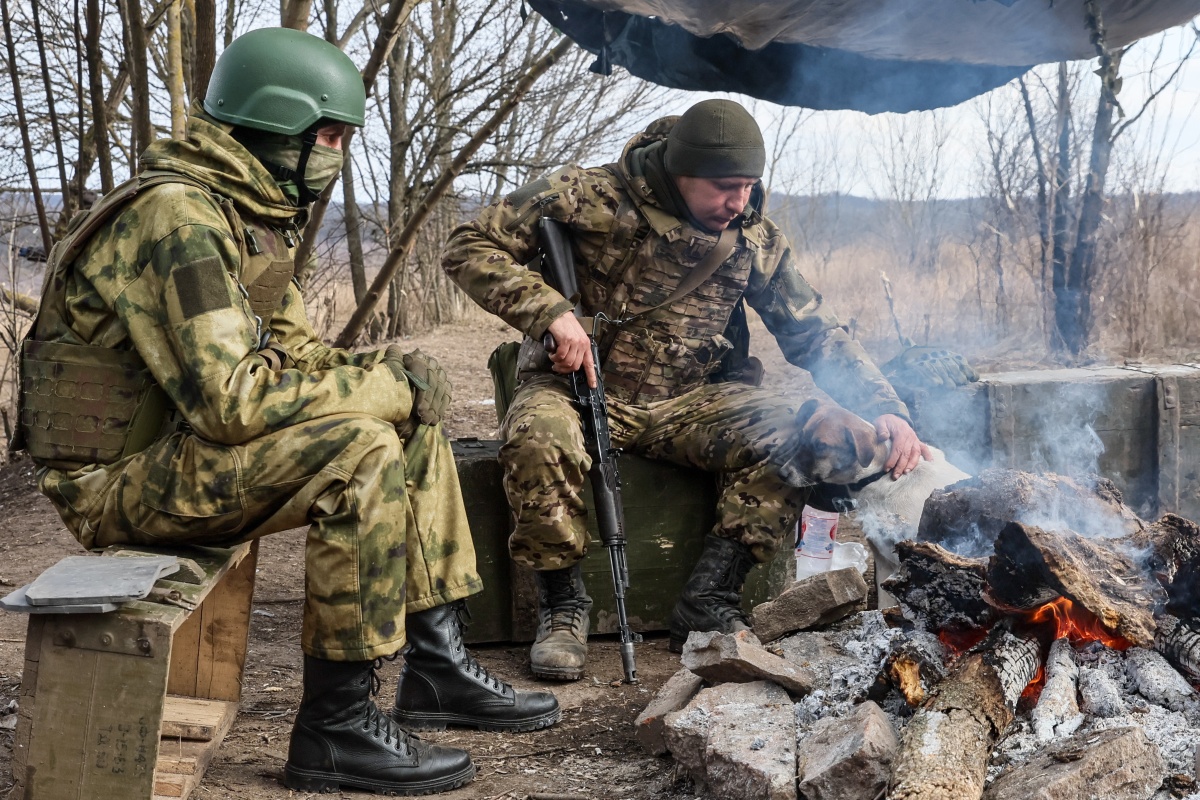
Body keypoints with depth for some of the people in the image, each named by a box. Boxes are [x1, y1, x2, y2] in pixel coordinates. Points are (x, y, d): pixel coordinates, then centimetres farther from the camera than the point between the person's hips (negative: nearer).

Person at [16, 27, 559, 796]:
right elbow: (230, 398, -29)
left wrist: (383, 371, -5)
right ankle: (337, 730, -20)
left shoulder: (250, 216, 11)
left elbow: (290, 349, 16)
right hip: (124, 474, -10)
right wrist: (384, 386, -19)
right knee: (362, 451, -28)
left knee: (415, 427, 6)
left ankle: (438, 667, 10)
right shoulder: (177, 217, -22)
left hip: (182, 445, 10)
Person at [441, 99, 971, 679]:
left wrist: (883, 408, -8)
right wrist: (550, 311, -26)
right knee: (538, 436, -38)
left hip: (688, 406, 4)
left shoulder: (753, 240, 2)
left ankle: (707, 605, -13)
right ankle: (563, 604, -14)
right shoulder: (588, 199, -11)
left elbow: (817, 335, 7)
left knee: (795, 431, -22)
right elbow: (469, 247, -12)